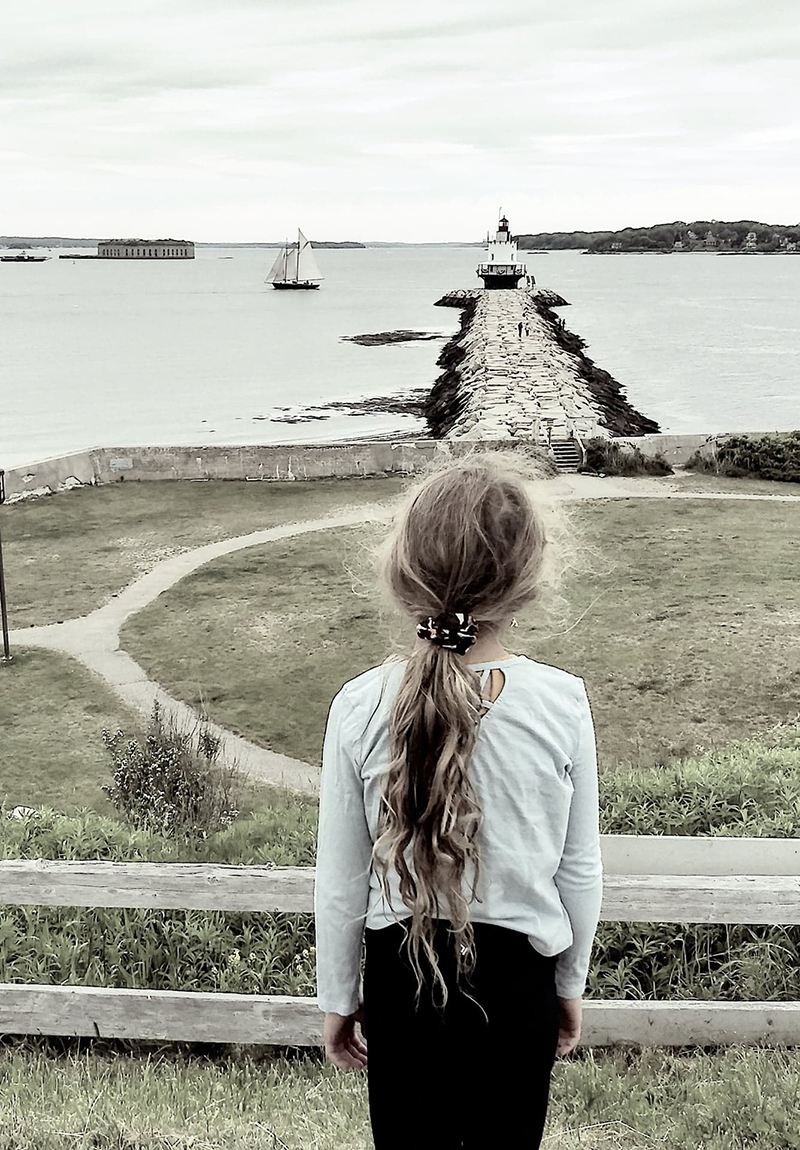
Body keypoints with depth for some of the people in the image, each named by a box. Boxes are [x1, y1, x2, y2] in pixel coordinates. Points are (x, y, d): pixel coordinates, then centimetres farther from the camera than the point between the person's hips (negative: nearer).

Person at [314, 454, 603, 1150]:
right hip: (519, 974, 0)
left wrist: (338, 999, 8)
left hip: (401, 970, 0)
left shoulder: (360, 707, -16)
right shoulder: (563, 702, -16)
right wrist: (570, 985, 11)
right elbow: (580, 871, -5)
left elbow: (340, 883, -7)